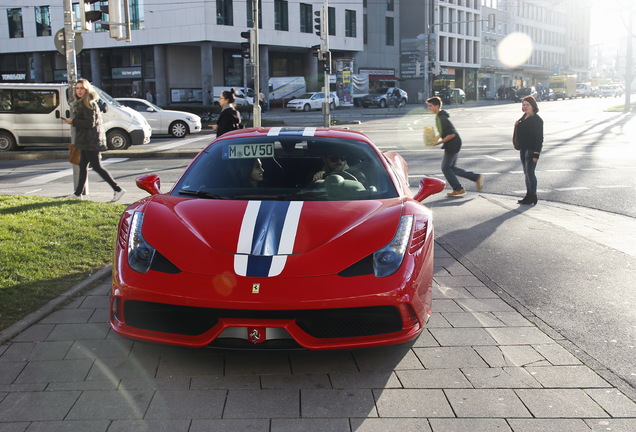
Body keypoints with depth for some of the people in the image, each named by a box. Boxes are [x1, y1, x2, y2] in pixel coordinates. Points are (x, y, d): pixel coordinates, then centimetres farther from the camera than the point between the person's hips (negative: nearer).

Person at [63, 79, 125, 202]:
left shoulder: (87, 104, -14)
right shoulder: (81, 103, 18)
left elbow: (90, 123, -20)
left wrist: (73, 121, -15)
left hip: (90, 140, -10)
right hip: (87, 141, 10)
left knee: (97, 166, -9)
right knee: (83, 165, 14)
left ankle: (118, 189, -9)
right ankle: (78, 193, 22)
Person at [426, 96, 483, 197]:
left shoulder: (442, 118, -22)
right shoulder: (439, 116, 10)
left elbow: (452, 134, -24)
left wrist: (439, 142, -19)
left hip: (452, 144, -10)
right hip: (452, 144, 10)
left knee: (445, 167, -1)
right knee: (452, 167, 14)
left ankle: (458, 189, 6)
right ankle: (477, 177, 16)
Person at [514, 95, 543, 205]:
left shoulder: (537, 119, -12)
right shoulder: (524, 118, 14)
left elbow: (539, 137, -15)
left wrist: (536, 154, -20)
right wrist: (517, 126, -2)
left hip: (532, 150, -9)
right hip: (523, 149, 9)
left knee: (530, 173, -6)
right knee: (526, 173, 12)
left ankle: (532, 197, 2)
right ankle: (529, 195, 20)